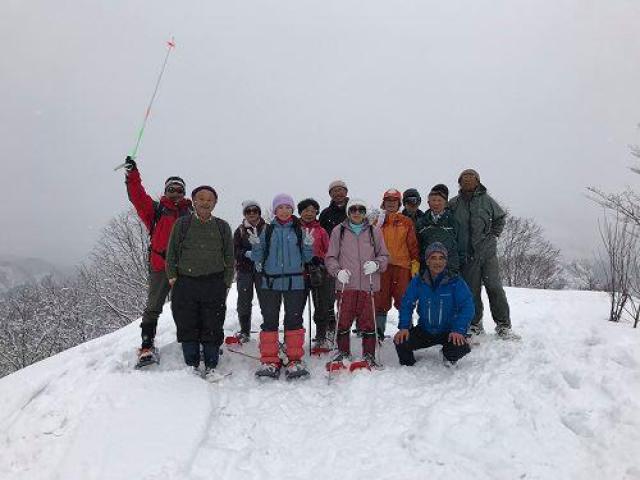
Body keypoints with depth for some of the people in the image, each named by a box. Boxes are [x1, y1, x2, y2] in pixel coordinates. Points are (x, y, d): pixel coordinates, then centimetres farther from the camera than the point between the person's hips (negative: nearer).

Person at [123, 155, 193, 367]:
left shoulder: (190, 213, 13)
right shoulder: (156, 209, 7)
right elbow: (138, 197, -6)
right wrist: (132, 174, -17)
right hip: (160, 265, -2)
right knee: (153, 307, 0)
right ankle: (147, 346, 4)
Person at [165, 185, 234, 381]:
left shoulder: (222, 227, 9)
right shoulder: (182, 224, 7)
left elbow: (229, 257, 12)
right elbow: (171, 253, 10)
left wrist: (226, 282, 5)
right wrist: (172, 277, 3)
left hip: (214, 285, 0)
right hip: (186, 283, 0)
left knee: (212, 328, 1)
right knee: (187, 327, 4)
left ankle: (211, 367, 14)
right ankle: (192, 365, 19)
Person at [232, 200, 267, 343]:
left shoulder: (267, 229, 5)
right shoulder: (240, 230, 8)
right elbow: (235, 251, 2)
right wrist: (247, 253, -17)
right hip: (244, 270, 1)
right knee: (244, 302, 4)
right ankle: (244, 331, 18)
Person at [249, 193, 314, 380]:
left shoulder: (300, 231, 6)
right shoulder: (267, 230, 7)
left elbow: (306, 258, 7)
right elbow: (258, 258, 7)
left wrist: (308, 246, -12)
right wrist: (256, 246, -11)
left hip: (294, 282, -1)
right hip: (271, 281, 1)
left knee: (294, 320, 1)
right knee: (269, 320, 2)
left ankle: (295, 360, 9)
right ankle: (269, 361, 10)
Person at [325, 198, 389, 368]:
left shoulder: (374, 231, 9)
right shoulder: (338, 231, 7)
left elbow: (384, 255, 13)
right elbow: (330, 257, 9)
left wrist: (376, 264, -7)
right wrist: (337, 271, -9)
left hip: (368, 284, 0)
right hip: (346, 284, 0)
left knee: (367, 321, 1)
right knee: (344, 320, 3)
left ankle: (369, 355, 14)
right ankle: (343, 352, 20)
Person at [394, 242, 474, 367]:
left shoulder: (456, 282, -10)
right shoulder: (417, 281, -4)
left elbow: (467, 306, -15)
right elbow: (407, 304, -3)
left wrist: (459, 330, -27)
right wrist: (404, 327, -16)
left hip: (449, 331, -1)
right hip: (424, 331, 1)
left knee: (461, 348, -29)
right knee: (400, 342, -21)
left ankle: (449, 357, 11)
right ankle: (407, 364, 15)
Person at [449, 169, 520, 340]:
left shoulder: (486, 200, 3)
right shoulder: (453, 204, 3)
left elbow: (500, 217, 18)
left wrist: (493, 235, 8)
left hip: (488, 252, -1)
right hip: (466, 255, 1)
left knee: (495, 288, -3)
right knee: (472, 292, 7)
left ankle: (503, 326, 5)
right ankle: (475, 325, 20)